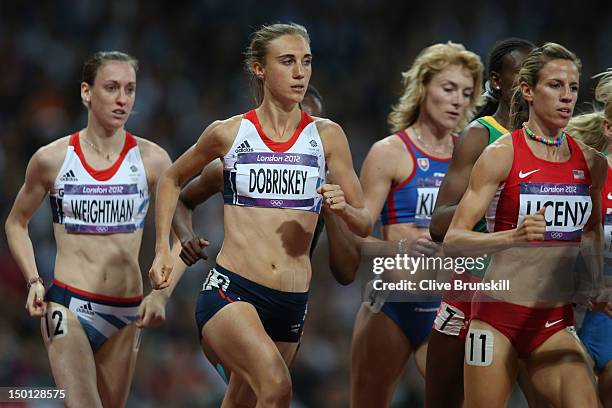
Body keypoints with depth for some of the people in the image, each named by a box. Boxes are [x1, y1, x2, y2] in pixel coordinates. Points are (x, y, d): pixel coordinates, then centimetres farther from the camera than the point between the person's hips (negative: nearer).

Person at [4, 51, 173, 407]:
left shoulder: (152, 160, 1)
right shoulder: (51, 159, 0)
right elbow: (17, 223, 14)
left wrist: (161, 294, -6)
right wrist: (33, 281, 0)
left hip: (127, 313, 2)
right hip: (67, 307, -2)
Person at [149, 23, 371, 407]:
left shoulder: (327, 136, 7)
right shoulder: (229, 133, 3)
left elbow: (365, 225, 11)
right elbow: (172, 179, 21)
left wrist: (344, 208, -12)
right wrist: (163, 250, 11)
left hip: (291, 303, 3)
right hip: (231, 290, -3)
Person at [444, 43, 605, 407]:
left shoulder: (592, 163, 7)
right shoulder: (502, 155, -8)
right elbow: (453, 240, -13)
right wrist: (514, 237, -29)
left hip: (556, 322, 3)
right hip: (499, 315, -3)